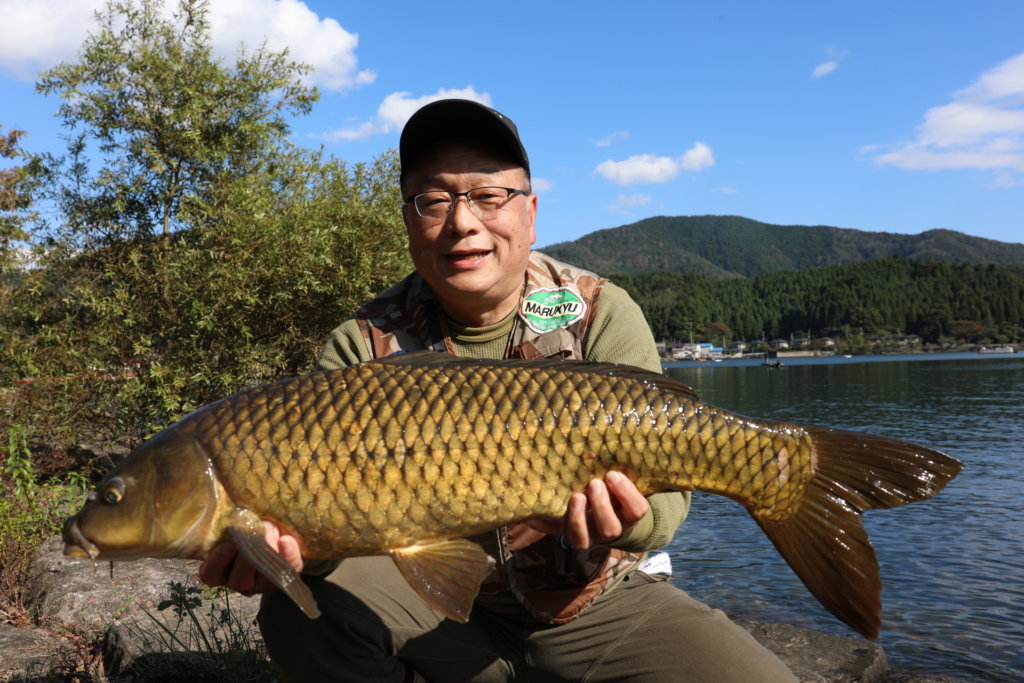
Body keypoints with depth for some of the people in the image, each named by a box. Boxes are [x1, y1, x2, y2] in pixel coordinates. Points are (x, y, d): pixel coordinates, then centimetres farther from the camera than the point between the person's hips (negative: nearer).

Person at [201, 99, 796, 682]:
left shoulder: (601, 314, -10)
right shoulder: (365, 344, -7)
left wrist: (627, 520, -39)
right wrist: (290, 541, -38)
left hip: (596, 605, 0)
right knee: (302, 606, -24)